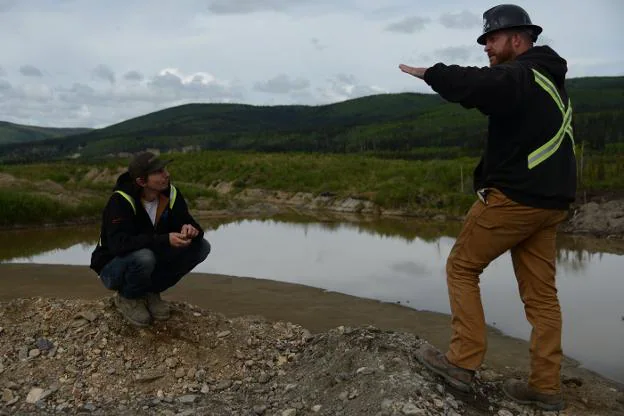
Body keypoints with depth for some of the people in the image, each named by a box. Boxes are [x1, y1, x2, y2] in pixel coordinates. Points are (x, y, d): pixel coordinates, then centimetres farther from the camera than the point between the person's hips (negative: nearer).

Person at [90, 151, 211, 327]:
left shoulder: (170, 194, -10)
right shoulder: (121, 201, -27)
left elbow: (187, 222, -8)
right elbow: (119, 243, -38)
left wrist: (191, 230, -34)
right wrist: (165, 240, -45)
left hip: (149, 262, 6)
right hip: (114, 267, -5)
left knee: (201, 247, -13)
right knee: (144, 257, -39)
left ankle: (150, 291, 2)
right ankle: (127, 297, -5)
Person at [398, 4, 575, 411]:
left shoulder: (519, 76, -13)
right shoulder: (549, 79, 18)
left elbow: (476, 85, -31)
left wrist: (430, 72, -17)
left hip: (513, 197, -9)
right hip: (548, 201, 9)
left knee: (461, 268, 4)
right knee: (541, 292, 9)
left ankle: (463, 362, 3)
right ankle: (547, 386, 12)